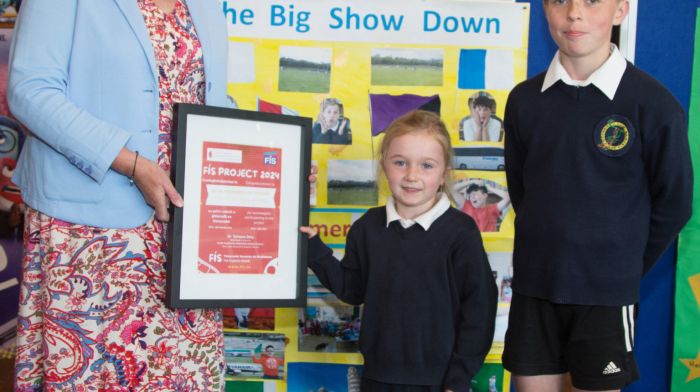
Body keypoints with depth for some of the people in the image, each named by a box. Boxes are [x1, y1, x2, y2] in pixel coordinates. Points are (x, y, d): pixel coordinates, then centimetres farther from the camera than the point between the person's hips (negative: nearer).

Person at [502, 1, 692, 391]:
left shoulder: (654, 103, -12)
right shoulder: (524, 99, -1)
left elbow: (673, 204, -3)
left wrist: (625, 268, 4)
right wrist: (550, 249, 8)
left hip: (606, 294, -3)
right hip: (534, 289, 3)